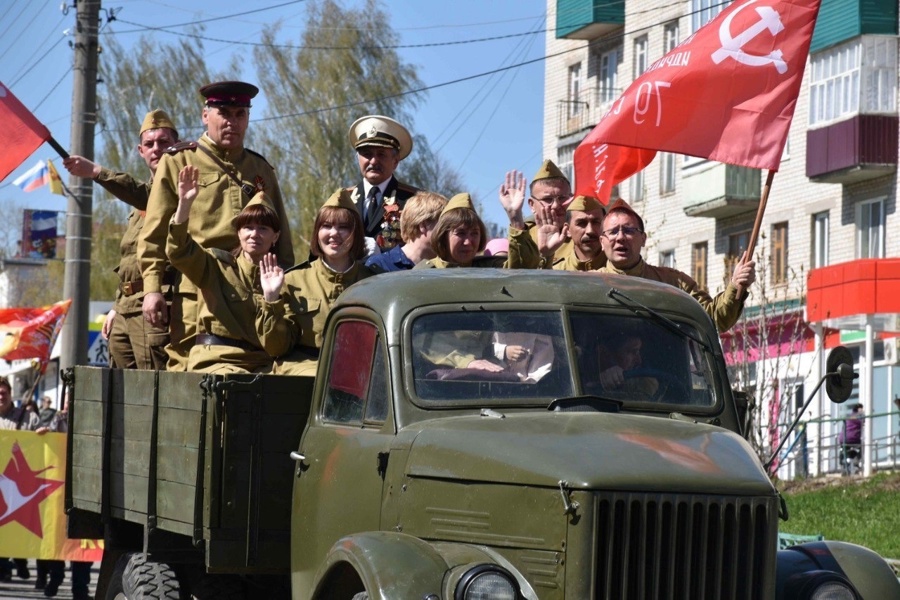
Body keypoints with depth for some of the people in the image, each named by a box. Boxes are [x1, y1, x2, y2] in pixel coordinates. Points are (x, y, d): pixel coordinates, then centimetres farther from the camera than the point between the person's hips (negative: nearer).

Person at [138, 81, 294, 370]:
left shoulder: (261, 170, 21)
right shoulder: (177, 162, 9)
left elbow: (282, 241, 22)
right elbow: (154, 233, 4)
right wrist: (152, 288, -6)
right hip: (195, 292, -3)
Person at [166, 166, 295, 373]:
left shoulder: (279, 279, 12)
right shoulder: (218, 265, 8)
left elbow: (277, 348, 1)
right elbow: (179, 252, -13)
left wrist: (271, 298, -12)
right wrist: (184, 204, -26)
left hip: (262, 367, 2)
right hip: (215, 362, -2)